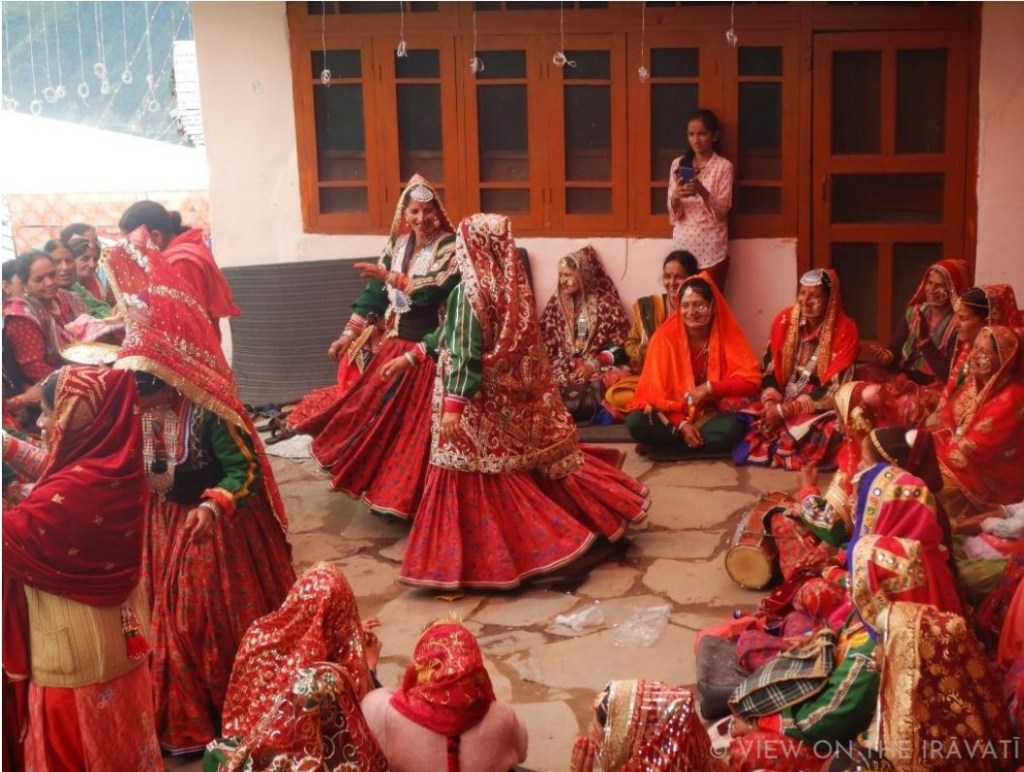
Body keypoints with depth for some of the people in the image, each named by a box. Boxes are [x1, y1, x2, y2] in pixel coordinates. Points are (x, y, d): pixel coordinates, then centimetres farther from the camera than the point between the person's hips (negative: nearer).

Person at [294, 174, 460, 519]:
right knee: (379, 415, 10)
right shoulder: (398, 244, 7)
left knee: (418, 424, -2)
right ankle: (385, 488, 25)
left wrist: (390, 277, -23)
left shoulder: (449, 246, -10)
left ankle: (409, 497, 11)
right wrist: (350, 333, 7)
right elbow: (375, 292, 10)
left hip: (430, 350, -6)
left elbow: (433, 291, -24)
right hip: (396, 344, 6)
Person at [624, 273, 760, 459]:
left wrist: (710, 388, -22)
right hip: (673, 415, 0)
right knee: (635, 422, -29)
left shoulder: (729, 336, -7)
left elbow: (751, 381, -12)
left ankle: (663, 446, -16)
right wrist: (681, 424, -19)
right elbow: (656, 389, -8)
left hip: (711, 415, 0)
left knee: (732, 428, -34)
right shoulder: (665, 337, -9)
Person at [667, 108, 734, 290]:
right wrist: (675, 196, -19)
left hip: (712, 249, -3)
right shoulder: (678, 164, 6)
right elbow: (673, 213, 3)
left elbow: (721, 211, -11)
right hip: (684, 245, 3)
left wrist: (701, 190, -26)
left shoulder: (723, 167, -4)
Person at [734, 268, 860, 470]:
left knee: (822, 434, -35)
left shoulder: (845, 330, -13)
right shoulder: (784, 320, 0)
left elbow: (833, 389, -17)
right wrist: (771, 405, -18)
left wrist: (784, 410, -20)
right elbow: (769, 370, 2)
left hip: (819, 410, -4)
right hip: (780, 404, 4)